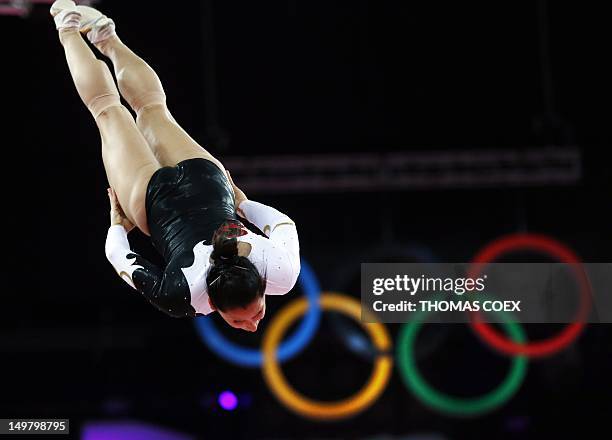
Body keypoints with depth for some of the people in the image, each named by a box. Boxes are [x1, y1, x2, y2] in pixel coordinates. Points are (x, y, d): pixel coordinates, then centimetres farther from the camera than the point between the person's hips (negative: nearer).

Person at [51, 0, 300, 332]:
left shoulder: (283, 275, -37)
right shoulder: (181, 298, -43)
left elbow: (284, 224, -14)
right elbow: (120, 257, -26)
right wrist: (117, 225, -5)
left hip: (207, 180, 2)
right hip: (153, 200, -2)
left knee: (153, 108, 34)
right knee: (108, 109, 28)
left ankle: (108, 38, 58)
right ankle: (69, 28, 52)